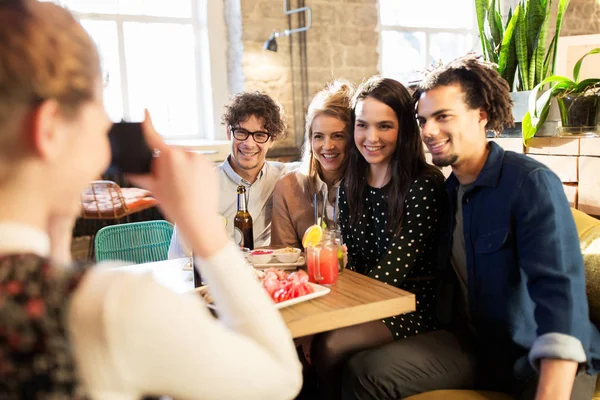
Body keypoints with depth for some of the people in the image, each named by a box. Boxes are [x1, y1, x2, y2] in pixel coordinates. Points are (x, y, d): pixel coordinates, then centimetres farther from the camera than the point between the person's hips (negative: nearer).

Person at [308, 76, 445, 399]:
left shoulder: (424, 184, -13)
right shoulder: (351, 186, 6)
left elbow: (396, 267, -16)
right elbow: (350, 259, 6)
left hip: (412, 304, -5)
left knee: (329, 345, -24)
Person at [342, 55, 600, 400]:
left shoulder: (532, 183, -15)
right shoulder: (445, 190, 8)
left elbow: (560, 290, -27)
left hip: (539, 354, -5)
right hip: (472, 344, 6)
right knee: (366, 372, -15)